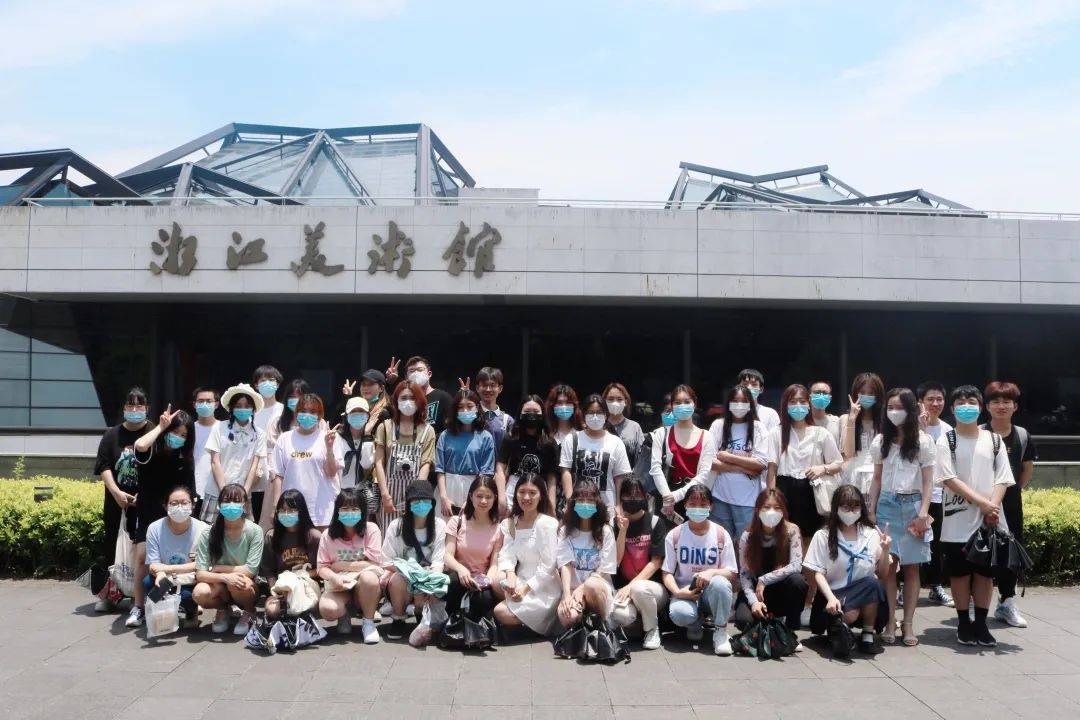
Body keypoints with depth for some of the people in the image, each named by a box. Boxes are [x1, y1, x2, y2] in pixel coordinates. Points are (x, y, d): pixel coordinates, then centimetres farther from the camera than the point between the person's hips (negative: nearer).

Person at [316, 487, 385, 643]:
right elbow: (322, 567, -1)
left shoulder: (371, 529, -8)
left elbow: (375, 564, -13)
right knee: (327, 609, -32)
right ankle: (344, 615, 8)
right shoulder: (328, 534, -1)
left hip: (365, 588, -1)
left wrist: (341, 565, -10)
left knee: (368, 577, -37)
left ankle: (368, 622, -11)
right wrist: (334, 578, -24)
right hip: (338, 585, 1)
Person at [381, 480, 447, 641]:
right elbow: (388, 561, -8)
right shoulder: (396, 525, -7)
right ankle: (398, 620, -6)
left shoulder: (439, 525, -5)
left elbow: (438, 560, -10)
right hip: (401, 576, 0)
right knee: (399, 579, -34)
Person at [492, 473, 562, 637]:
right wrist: (510, 574, -24)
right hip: (521, 582, 6)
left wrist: (525, 589, -20)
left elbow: (548, 566, -16)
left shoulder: (547, 523, -12)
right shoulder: (510, 523, 9)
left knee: (502, 612, -20)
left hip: (543, 590, -6)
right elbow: (507, 555, -4)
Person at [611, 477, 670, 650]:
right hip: (624, 587, 1)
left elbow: (656, 562, -7)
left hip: (654, 586, -1)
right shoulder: (616, 524, 5)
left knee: (639, 589, -38)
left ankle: (652, 629, -7)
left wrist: (632, 585, -17)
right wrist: (623, 530, -14)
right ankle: (641, 620, 3)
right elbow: (615, 561, -3)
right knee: (620, 615, -34)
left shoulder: (655, 522, -2)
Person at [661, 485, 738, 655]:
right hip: (685, 591, 0)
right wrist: (677, 592, -21)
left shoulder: (721, 534, -3)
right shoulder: (674, 535, -3)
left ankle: (721, 632, -11)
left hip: (712, 594, 1)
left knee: (720, 583, -36)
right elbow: (667, 573, -2)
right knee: (679, 614, -35)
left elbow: (731, 573, -4)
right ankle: (696, 624, 5)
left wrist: (711, 572, -25)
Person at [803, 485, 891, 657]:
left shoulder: (872, 534, 4)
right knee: (850, 615, -36)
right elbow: (818, 573, -7)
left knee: (872, 583, -32)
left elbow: (882, 574, 7)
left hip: (866, 595, 3)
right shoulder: (823, 536, -3)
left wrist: (885, 551, -10)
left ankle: (867, 636, -10)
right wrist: (831, 598, -23)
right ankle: (836, 629, 1)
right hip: (835, 593, -3)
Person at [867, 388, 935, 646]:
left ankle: (908, 624, 9)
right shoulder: (880, 441, 8)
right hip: (887, 505, 2)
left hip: (912, 505, -2)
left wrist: (923, 512, -9)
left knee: (912, 567, 2)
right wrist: (871, 511, 8)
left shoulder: (923, 441, 0)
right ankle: (890, 622, 3)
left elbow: (927, 482, -1)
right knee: (888, 566, -3)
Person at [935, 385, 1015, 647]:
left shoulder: (994, 440, 7)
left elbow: (1002, 479, 2)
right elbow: (949, 479, -10)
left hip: (990, 520, 3)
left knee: (986, 572, 8)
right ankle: (964, 624, 16)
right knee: (960, 573, 4)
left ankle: (980, 624, 18)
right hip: (958, 520, -2)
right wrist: (982, 503, -17)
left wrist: (993, 507, -13)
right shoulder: (946, 441, -2)